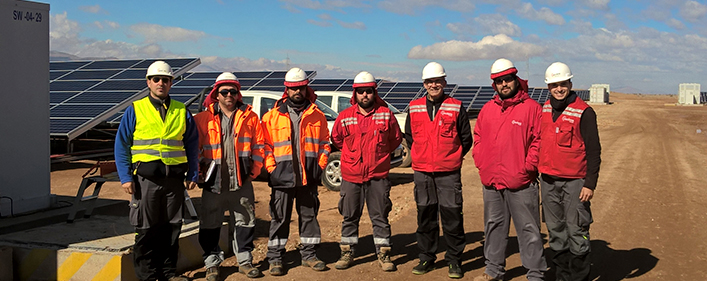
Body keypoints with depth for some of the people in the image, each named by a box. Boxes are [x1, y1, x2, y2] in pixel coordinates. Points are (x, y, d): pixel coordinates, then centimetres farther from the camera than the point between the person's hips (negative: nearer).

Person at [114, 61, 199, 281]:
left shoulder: (181, 112, 10)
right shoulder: (135, 110, 3)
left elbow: (192, 146, 14)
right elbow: (122, 145, 2)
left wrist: (192, 175, 7)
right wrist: (125, 177, -6)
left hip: (174, 179, 2)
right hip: (146, 179, -2)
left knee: (171, 228, 9)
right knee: (146, 230, 2)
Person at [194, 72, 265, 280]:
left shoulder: (250, 117, 5)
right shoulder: (204, 119, 2)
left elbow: (258, 146, 7)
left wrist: (254, 171, 2)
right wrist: (198, 173, -1)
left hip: (242, 182, 1)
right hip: (214, 183, -1)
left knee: (245, 222, 9)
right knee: (210, 225, 6)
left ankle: (245, 261, 23)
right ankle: (212, 263, 19)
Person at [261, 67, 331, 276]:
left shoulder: (317, 115, 7)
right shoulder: (273, 116, 2)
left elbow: (324, 143, 11)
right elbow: (265, 145, 3)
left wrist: (320, 166, 1)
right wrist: (272, 168, -6)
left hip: (309, 177, 2)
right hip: (283, 176, -2)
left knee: (309, 215, 9)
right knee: (279, 217, 3)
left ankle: (309, 254, 21)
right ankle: (275, 258, 11)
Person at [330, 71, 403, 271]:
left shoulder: (385, 114, -2)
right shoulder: (345, 116, 0)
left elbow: (396, 138, 11)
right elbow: (336, 139, 16)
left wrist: (380, 153, 10)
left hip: (378, 176, -1)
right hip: (351, 176, 1)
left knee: (380, 217, 5)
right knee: (350, 217, 10)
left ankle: (383, 255, 15)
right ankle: (347, 253, 22)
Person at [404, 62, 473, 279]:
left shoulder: (456, 108, -1)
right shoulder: (415, 108, 7)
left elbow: (466, 138, 6)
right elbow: (409, 136, 19)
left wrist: (453, 157, 5)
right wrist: (420, 155, 12)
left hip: (449, 173, -3)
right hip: (422, 172, 3)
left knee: (452, 218, -1)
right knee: (425, 217, 9)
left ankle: (454, 260, 12)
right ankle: (426, 259, 21)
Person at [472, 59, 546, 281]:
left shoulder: (531, 107, -5)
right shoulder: (487, 109, 12)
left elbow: (539, 140, -8)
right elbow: (478, 138, 18)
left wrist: (527, 167, -13)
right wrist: (481, 164, 6)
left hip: (521, 182, -6)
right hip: (491, 181, 6)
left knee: (528, 229, 0)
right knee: (494, 226, 16)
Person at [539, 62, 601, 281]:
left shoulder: (584, 112, -8)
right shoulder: (544, 110, 10)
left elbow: (594, 151, -8)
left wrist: (590, 184, -13)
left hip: (574, 182, -6)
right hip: (548, 181, 6)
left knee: (576, 232, -3)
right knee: (556, 232, 12)